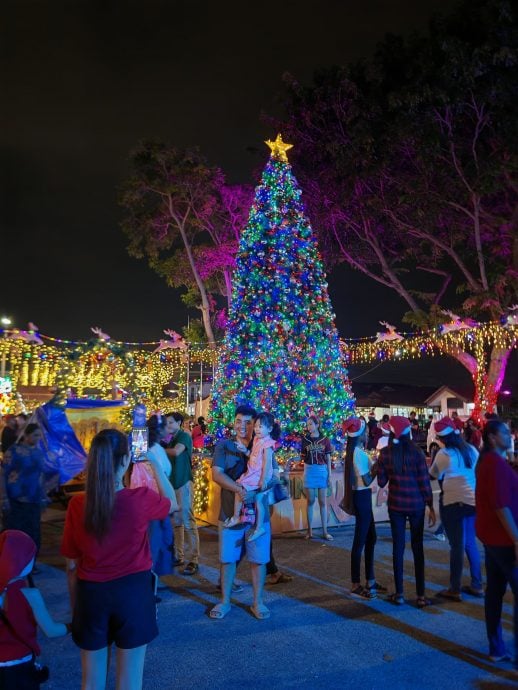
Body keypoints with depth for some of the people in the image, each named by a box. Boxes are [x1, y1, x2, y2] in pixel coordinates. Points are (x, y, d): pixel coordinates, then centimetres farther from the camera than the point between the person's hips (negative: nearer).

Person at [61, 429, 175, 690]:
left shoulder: (77, 504, -11)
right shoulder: (141, 499, -17)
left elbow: (72, 565, 0)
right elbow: (171, 501, 8)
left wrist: (74, 605, 13)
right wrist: (154, 462, 14)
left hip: (91, 594, 2)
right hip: (133, 592, -2)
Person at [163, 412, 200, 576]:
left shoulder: (184, 436, -5)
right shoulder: (172, 440, 17)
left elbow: (176, 452, -23)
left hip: (183, 483, -8)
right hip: (173, 483, 8)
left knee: (188, 521, -7)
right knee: (176, 521, 10)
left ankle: (194, 561, -5)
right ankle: (178, 556, 19)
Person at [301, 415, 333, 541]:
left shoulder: (325, 440, 0)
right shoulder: (305, 439, 2)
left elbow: (328, 459, 2)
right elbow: (302, 457, 8)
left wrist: (329, 475, 0)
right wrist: (303, 456, -12)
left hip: (322, 471, 0)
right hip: (309, 471, 0)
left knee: (323, 502, 4)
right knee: (310, 501, 6)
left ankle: (325, 531, 9)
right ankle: (310, 530, 14)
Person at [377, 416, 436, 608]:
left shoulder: (385, 454, -5)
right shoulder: (416, 453, -8)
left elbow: (381, 482, 0)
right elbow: (424, 482, -7)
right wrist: (431, 507, 1)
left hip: (396, 505, 1)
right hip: (416, 505, -1)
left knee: (398, 547, 8)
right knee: (417, 547, 9)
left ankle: (399, 594, 14)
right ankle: (420, 595, 12)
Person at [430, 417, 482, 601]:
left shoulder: (444, 454, -11)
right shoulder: (471, 450, 5)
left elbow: (433, 475, 0)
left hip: (453, 502, -6)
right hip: (474, 501, 6)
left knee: (457, 545, 0)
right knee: (470, 543, 17)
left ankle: (455, 590, 7)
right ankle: (477, 585, 25)